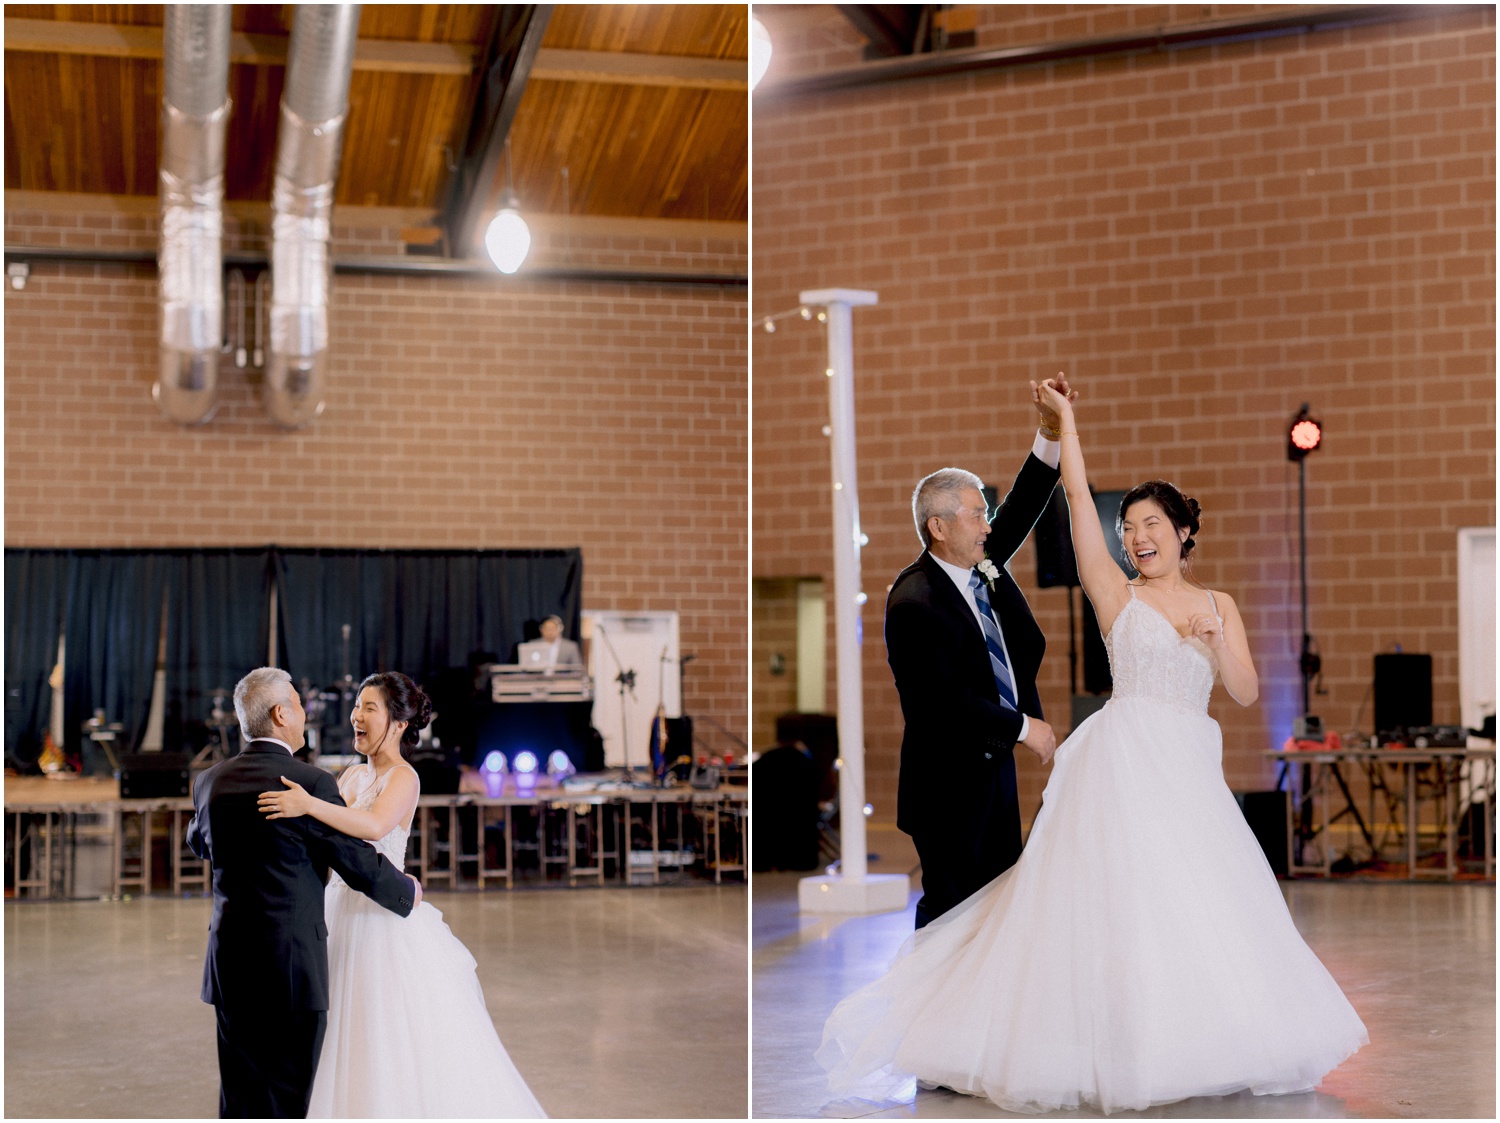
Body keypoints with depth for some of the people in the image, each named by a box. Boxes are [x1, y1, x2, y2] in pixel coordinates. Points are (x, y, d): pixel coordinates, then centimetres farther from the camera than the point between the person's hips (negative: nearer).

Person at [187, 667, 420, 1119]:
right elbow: (359, 863, -8)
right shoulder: (310, 782, -13)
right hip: (291, 963, -6)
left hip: (230, 962, 6)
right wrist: (407, 891, 10)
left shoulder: (210, 782, 5)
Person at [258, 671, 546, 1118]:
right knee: (349, 1045, 13)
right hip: (344, 919, 8)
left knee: (399, 1045, -1)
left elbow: (376, 826, -33)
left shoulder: (403, 778, -12)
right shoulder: (352, 775, 12)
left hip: (385, 925, -8)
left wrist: (309, 805, -42)